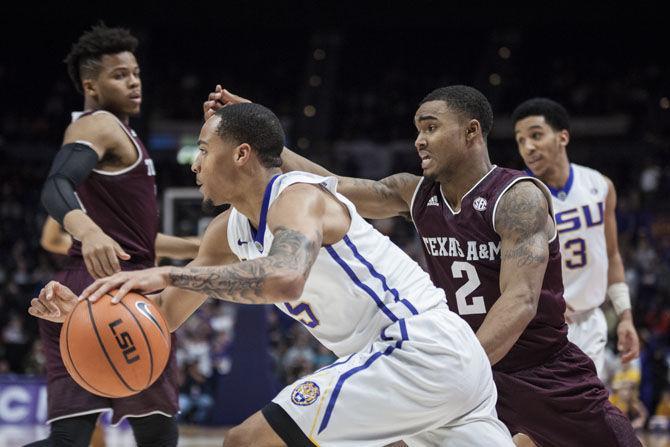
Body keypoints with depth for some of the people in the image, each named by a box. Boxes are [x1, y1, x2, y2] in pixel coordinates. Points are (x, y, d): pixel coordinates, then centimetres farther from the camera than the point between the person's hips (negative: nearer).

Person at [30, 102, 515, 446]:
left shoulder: (299, 196, -13)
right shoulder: (229, 231, 14)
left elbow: (285, 278, -36)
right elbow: (162, 316, 21)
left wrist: (167, 274, -33)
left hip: (415, 349, -10)